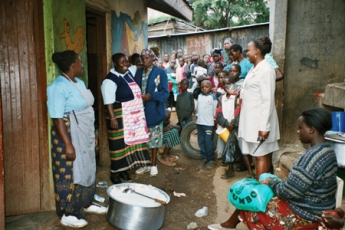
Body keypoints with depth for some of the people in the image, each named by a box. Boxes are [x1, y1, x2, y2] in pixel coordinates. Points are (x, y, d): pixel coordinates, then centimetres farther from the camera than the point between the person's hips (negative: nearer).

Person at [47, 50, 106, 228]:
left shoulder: (79, 82, 9)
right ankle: (67, 214, 14)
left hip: (84, 135, 9)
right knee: (70, 173, 0)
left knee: (86, 169, 17)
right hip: (69, 135, -9)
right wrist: (68, 144, -23)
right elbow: (57, 118, -21)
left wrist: (93, 134, 16)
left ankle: (86, 204, 33)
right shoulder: (58, 87, -18)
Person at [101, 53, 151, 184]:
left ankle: (124, 169, 28)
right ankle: (115, 173, 15)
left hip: (133, 116, 8)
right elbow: (108, 102, -21)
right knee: (119, 144, 0)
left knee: (129, 142, 14)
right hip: (119, 117, -8)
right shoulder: (110, 80, -17)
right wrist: (112, 118, -25)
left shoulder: (129, 73, 9)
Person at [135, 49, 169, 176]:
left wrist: (150, 96, -22)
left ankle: (154, 165, 20)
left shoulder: (160, 72, -5)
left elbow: (165, 93, -9)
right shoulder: (138, 72, 10)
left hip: (154, 111, -4)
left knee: (154, 138, 6)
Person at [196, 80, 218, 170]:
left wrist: (215, 120, -4)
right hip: (200, 122, 6)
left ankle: (211, 159, 6)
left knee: (208, 141, -5)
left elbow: (215, 109, -4)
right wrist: (197, 116, 14)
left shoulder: (212, 97, -6)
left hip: (209, 123, -5)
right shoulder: (199, 96, 9)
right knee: (201, 141, 9)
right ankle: (204, 158, 19)